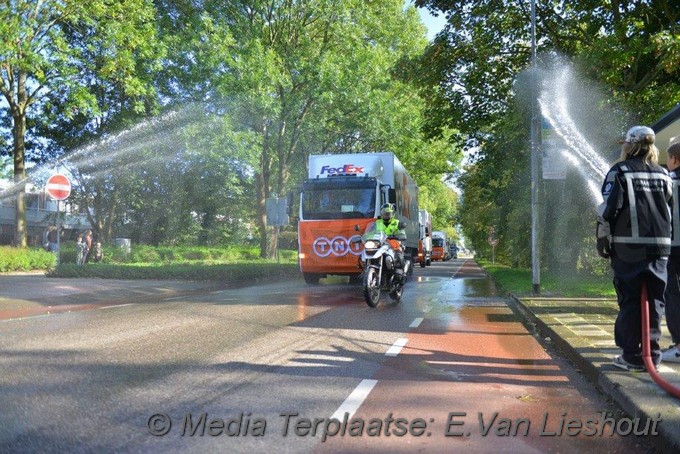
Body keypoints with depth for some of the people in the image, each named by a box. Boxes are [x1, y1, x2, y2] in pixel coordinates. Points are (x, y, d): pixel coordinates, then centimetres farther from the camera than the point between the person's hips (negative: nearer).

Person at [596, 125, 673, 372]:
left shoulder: (620, 171, -2)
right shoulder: (663, 174, 12)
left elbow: (609, 209, -8)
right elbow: (670, 210, 13)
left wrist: (602, 241, -1)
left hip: (628, 246, -4)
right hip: (660, 245, 4)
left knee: (629, 301, 1)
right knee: (654, 301, 9)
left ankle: (631, 356, 4)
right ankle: (652, 353, 11)